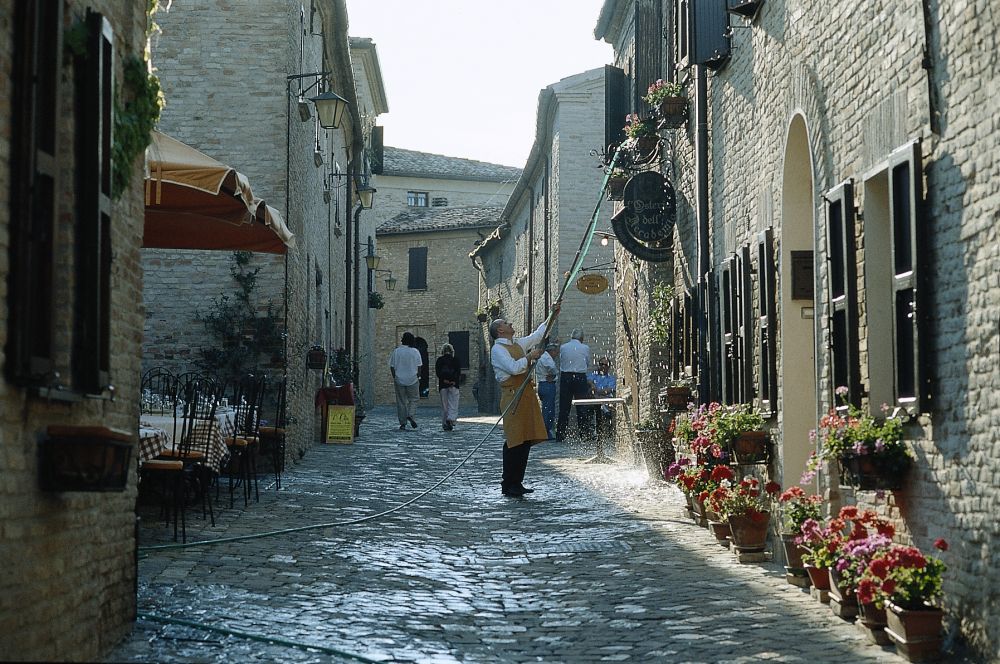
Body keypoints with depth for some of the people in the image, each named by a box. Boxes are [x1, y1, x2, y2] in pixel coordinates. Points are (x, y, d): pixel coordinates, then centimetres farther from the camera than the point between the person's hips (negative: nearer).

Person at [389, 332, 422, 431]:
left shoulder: (396, 351, -2)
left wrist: (394, 378, 10)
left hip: (399, 380, 1)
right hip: (413, 380, -1)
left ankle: (402, 423, 5)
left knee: (401, 402, 6)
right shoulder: (415, 352, -4)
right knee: (413, 399, 11)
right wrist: (418, 377, 10)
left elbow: (392, 366, 1)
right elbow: (419, 366, -2)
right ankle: (410, 415, -14)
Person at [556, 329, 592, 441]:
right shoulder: (585, 348, -2)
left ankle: (560, 435, 4)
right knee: (581, 408, 4)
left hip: (565, 378, 1)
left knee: (564, 408, 5)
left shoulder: (563, 347, 1)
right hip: (580, 378, -1)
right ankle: (583, 434, 4)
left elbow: (561, 363, 10)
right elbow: (588, 364, 10)